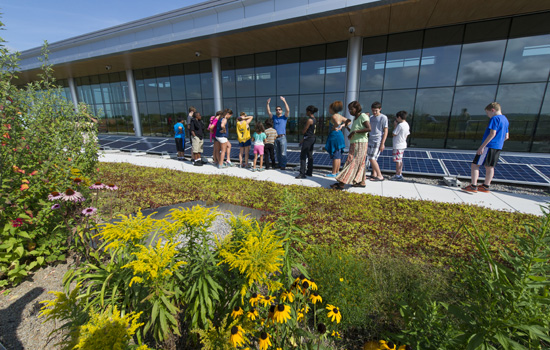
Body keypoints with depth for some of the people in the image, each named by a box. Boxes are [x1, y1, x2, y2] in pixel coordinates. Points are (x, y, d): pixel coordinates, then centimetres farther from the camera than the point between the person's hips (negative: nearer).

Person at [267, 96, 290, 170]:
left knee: (283, 152, -7)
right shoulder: (274, 117, 13)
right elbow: (269, 112, 3)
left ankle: (283, 165, -3)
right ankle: (279, 164, 20)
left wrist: (284, 101, -21)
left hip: (282, 137, -4)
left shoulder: (284, 117, 3)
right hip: (275, 137, 4)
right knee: (277, 152, 10)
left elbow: (288, 110, -13)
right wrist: (268, 103, -9)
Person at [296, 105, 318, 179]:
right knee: (310, 156, 15)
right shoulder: (314, 119, 13)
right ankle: (309, 172, 24)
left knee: (303, 156, -9)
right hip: (312, 138, 10)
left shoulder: (309, 120, -16)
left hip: (308, 139, -10)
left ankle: (302, 173, -11)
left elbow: (304, 131, -17)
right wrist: (303, 140, 19)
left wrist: (302, 131, 9)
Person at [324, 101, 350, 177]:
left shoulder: (333, 116, -12)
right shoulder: (340, 116, 14)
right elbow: (349, 121, 20)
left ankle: (333, 173, 0)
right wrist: (342, 126, 10)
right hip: (340, 135, 9)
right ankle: (337, 172, 19)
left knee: (335, 155, -5)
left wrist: (333, 128, -16)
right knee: (338, 155, 11)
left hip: (334, 136, -9)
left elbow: (337, 123, -32)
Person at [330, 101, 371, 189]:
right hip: (354, 143, 9)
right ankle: (362, 182, 19)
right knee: (360, 163, 12)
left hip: (360, 143, -9)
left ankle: (342, 183, -16)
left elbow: (369, 128, -22)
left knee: (353, 164, -11)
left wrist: (354, 131, -22)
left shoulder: (363, 116, -9)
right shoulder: (355, 118, 15)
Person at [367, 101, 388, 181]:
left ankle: (380, 176, -4)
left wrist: (382, 144, -14)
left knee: (372, 158, -12)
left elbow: (385, 131, -9)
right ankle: (374, 174, 21)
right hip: (370, 141, 7)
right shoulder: (371, 117, 13)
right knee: (372, 158, 9)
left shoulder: (383, 117, -7)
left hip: (377, 141, -7)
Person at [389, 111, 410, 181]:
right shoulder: (407, 125, 10)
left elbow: (394, 134, -13)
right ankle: (400, 174, 24)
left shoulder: (400, 125, -19)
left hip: (398, 146, -10)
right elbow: (407, 134, 14)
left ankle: (398, 175, 0)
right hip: (403, 145, 10)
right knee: (400, 160, 16)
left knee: (398, 161, -4)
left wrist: (395, 125, -5)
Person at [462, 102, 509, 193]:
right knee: (490, 167, 13)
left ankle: (473, 186, -9)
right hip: (498, 147, 9)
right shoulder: (505, 120, 17)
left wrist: (482, 146, -20)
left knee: (475, 164, -6)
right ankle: (486, 186, 20)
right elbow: (506, 136, 19)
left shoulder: (495, 118, -10)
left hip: (489, 146, -9)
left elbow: (492, 134, -19)